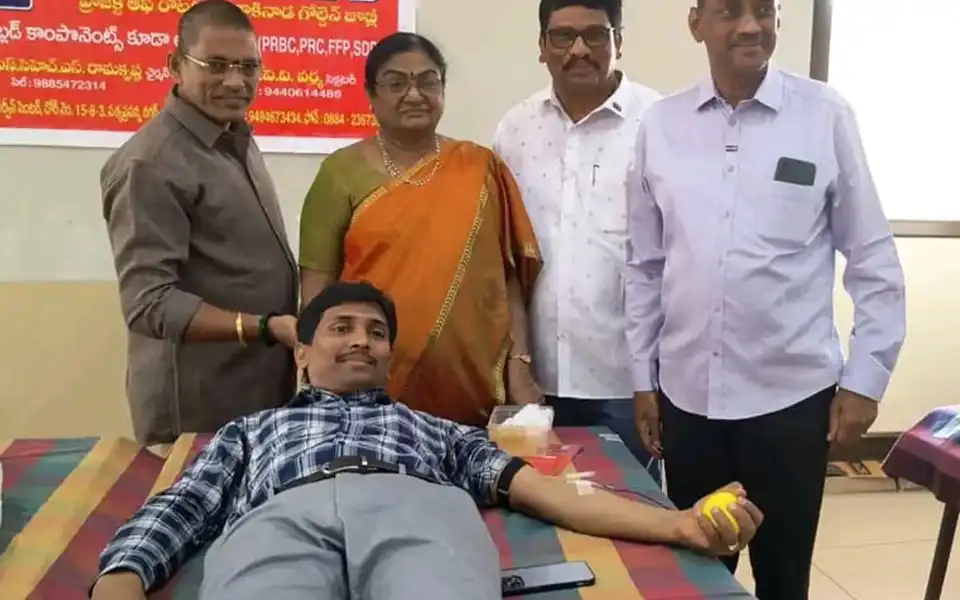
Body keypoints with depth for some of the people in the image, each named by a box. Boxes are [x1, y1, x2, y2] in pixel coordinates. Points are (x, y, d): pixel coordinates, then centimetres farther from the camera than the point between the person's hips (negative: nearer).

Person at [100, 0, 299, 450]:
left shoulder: (237, 141, 9)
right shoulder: (152, 163, -18)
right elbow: (150, 304, -22)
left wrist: (290, 326, 7)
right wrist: (267, 327, -29)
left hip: (264, 388, 8)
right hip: (197, 404, -8)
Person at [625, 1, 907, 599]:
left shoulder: (825, 115, -4)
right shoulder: (661, 124, 2)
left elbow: (874, 259, 0)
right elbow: (645, 264, 7)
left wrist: (865, 377, -2)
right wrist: (642, 376, 9)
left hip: (791, 394, -2)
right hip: (686, 394, 2)